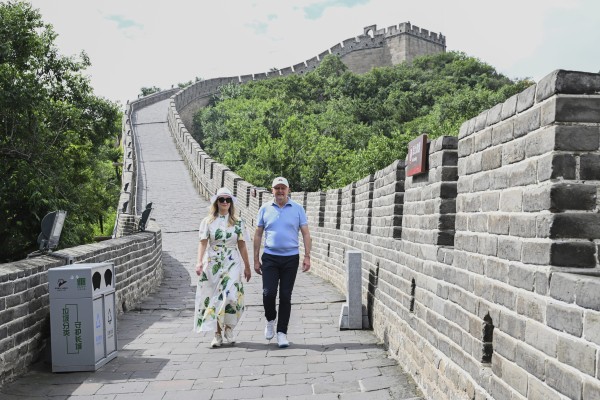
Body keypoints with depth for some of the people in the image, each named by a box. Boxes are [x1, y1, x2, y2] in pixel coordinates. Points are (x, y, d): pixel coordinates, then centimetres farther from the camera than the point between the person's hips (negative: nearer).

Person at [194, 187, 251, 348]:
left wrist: (247, 266, 8)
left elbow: (242, 246, 8)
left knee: (231, 295, -15)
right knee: (213, 298, 2)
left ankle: (228, 328, 10)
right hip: (212, 264, 1)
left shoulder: (238, 223, 6)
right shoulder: (207, 222, 4)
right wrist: (199, 262, -17)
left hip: (232, 264, 0)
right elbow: (203, 243, -4)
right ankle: (218, 334, 14)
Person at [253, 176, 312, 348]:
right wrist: (256, 259, 6)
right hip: (270, 257, 0)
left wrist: (307, 257, -7)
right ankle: (270, 320, 20)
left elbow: (306, 234, 3)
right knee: (268, 292, -10)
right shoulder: (265, 209, 5)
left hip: (291, 258, 0)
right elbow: (258, 235, 9)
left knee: (285, 296, 3)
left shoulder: (297, 209, 3)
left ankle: (282, 333, 14)